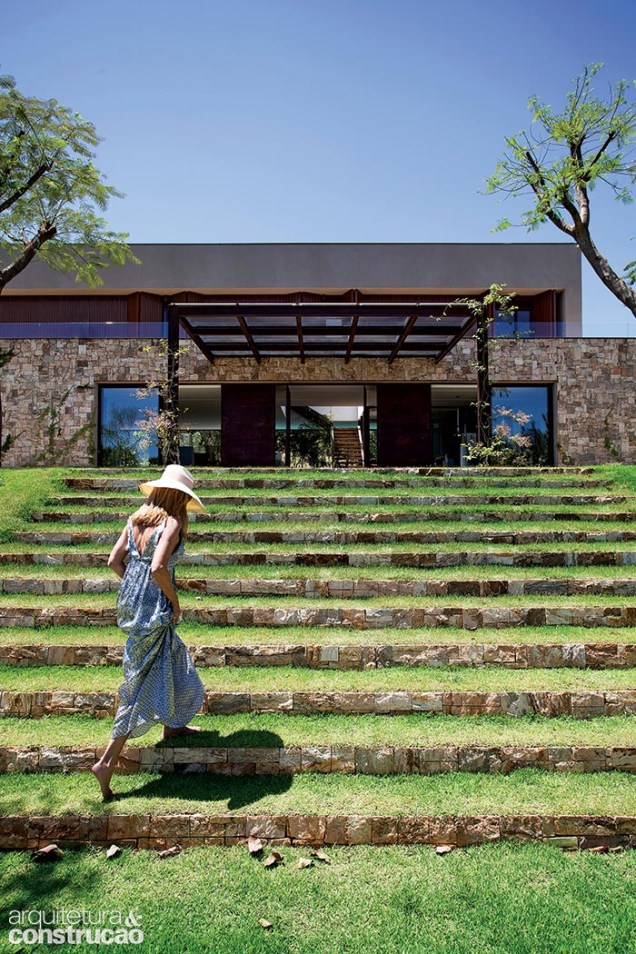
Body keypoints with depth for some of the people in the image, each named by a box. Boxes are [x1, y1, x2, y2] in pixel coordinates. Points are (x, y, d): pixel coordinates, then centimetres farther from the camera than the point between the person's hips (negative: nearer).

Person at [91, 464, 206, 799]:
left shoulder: (136, 519, 6)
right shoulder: (171, 523, -16)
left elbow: (114, 561, 5)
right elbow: (158, 568, -28)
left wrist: (136, 586, 13)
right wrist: (175, 603, -14)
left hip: (131, 600, 9)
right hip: (153, 608, -9)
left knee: (172, 658, 27)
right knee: (144, 683, 3)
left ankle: (172, 725, 44)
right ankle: (106, 762, 8)